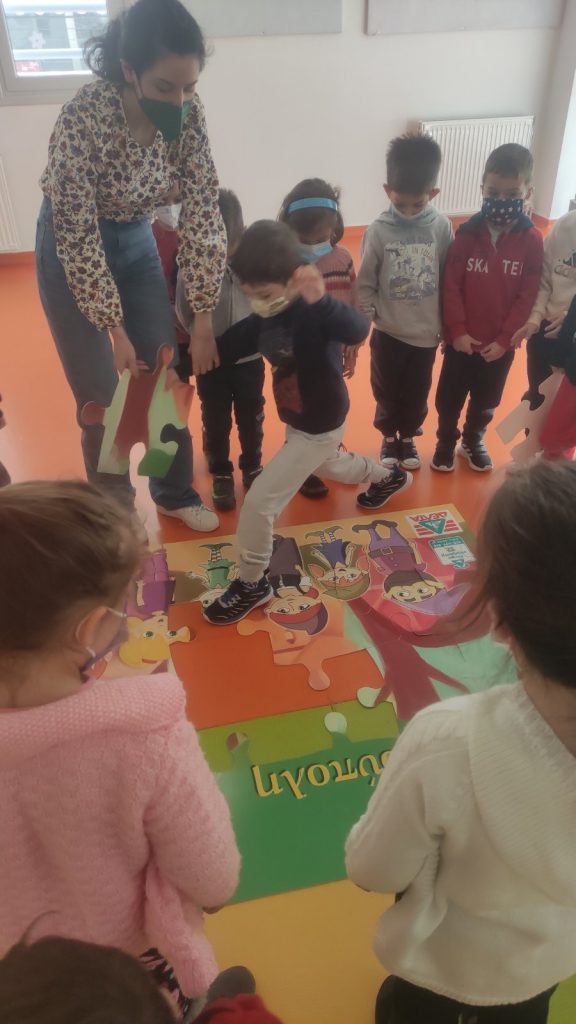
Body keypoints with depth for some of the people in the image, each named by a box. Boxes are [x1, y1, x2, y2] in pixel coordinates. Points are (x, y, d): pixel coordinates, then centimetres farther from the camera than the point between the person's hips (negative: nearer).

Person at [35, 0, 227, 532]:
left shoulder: (187, 111, -16)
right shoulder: (83, 119, -30)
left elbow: (203, 210, -12)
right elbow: (78, 237, -24)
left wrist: (204, 315, -13)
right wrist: (115, 329, -19)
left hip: (138, 243, 5)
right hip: (73, 254, -4)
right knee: (103, 400, 2)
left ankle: (174, 492, 31)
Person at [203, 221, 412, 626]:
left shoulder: (314, 313, -31)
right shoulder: (264, 318, -9)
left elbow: (357, 331, -50)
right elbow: (229, 345, 0)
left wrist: (321, 300, -68)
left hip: (319, 426, -9)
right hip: (296, 420, 9)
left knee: (259, 501, -9)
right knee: (331, 467, 37)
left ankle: (252, 585, 11)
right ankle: (390, 478, 66)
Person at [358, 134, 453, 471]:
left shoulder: (442, 226, -9)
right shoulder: (379, 231, -12)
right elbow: (366, 283, -6)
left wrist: (448, 324, 1)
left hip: (426, 331, 1)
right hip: (388, 331, -1)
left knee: (417, 392, 16)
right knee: (386, 390, 16)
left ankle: (408, 436, 39)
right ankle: (389, 435, 39)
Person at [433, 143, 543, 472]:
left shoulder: (532, 240, -9)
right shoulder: (468, 233, -9)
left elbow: (527, 295, -8)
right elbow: (451, 284, -8)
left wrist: (505, 339, -12)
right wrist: (457, 329, -14)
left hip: (501, 343, 1)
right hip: (462, 340, 0)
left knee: (486, 401, 18)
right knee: (450, 397, 13)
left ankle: (474, 441, 41)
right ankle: (446, 442, 35)